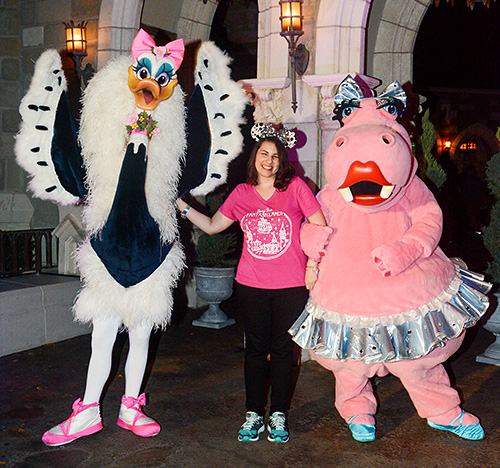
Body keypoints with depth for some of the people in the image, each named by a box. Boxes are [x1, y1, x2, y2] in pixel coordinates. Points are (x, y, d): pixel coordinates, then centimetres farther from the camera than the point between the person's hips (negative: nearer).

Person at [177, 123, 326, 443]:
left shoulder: (296, 187, -2)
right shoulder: (242, 193, 6)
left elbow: (320, 227, 1)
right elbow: (212, 226, 13)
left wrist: (313, 265, -4)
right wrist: (180, 204, 7)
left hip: (291, 285, -2)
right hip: (251, 284, 2)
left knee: (283, 348, 7)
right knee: (256, 348, 9)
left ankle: (278, 414, 20)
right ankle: (254, 414, 20)